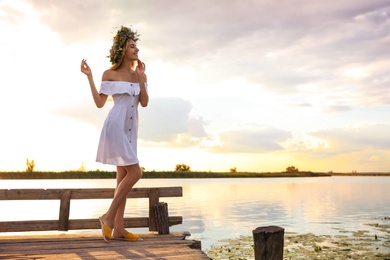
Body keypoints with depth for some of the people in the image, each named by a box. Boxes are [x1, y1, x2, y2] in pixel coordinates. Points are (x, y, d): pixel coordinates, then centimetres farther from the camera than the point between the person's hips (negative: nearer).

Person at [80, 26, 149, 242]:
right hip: (116, 126, -7)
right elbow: (100, 103, -3)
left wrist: (141, 77, -2)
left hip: (130, 128, 7)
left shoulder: (139, 74, 13)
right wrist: (89, 77, -9)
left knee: (123, 176, 5)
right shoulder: (110, 74, -1)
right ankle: (109, 216, 0)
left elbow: (144, 102, 3)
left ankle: (118, 228, 10)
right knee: (135, 173, -15)